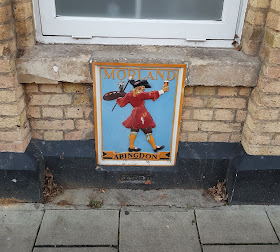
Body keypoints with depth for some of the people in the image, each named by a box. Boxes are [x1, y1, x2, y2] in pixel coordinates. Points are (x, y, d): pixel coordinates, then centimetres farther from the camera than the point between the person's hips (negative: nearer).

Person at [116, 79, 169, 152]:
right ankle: (155, 147, 12)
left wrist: (119, 99, 34)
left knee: (134, 130, 14)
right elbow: (152, 94, -11)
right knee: (148, 132, 2)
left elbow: (122, 103, 11)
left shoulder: (129, 95, 3)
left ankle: (131, 147, 17)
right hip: (142, 115, -6)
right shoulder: (141, 95, -14)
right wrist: (162, 91, -3)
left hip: (134, 115, 6)